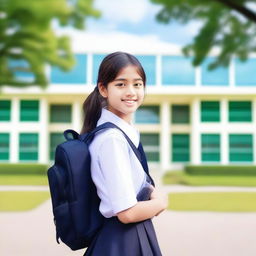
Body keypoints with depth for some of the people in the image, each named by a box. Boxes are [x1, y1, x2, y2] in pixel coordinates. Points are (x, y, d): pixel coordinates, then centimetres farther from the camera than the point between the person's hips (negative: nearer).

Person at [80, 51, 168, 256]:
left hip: (135, 234, 8)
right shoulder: (112, 138, -23)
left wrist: (153, 193, -2)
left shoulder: (128, 131, 2)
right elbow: (127, 212, -24)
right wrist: (161, 202, -7)